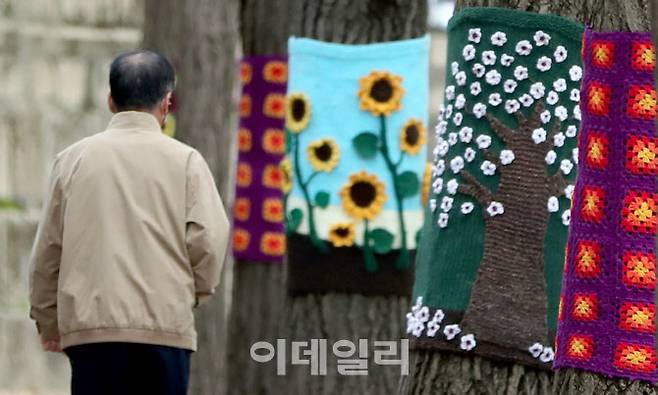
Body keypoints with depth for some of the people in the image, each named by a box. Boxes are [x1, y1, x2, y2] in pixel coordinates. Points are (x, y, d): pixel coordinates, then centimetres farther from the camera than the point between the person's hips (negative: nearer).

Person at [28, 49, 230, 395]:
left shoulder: (73, 159, 6)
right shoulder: (185, 160, 1)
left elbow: (47, 249, 9)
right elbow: (209, 240, -6)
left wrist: (47, 321, 21)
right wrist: (196, 290, 14)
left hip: (90, 323, 1)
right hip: (165, 324, -1)